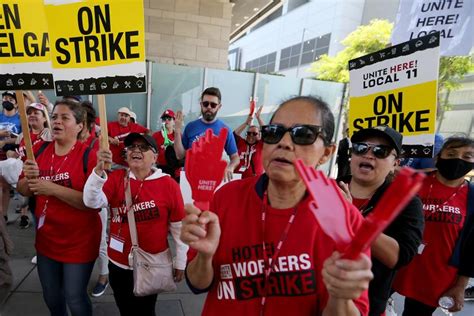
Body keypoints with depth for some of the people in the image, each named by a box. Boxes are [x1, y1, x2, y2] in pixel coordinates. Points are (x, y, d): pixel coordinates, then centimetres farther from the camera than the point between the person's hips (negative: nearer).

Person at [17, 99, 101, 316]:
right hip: (46, 239, 6)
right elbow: (23, 191, 7)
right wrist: (29, 178, -15)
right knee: (51, 297, 23)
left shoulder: (88, 156, -18)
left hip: (79, 242, -6)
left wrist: (53, 188, -28)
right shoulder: (40, 151, 0)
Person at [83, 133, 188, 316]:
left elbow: (179, 227, -7)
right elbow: (91, 201, -18)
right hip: (118, 263, 3)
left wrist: (180, 263, -2)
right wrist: (99, 169, -33)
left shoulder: (168, 185, -13)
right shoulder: (116, 178, -4)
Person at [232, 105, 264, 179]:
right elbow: (235, 134, -6)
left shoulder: (260, 145, 4)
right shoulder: (241, 143, 6)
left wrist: (258, 118, -9)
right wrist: (246, 122, -11)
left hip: (255, 178, -1)